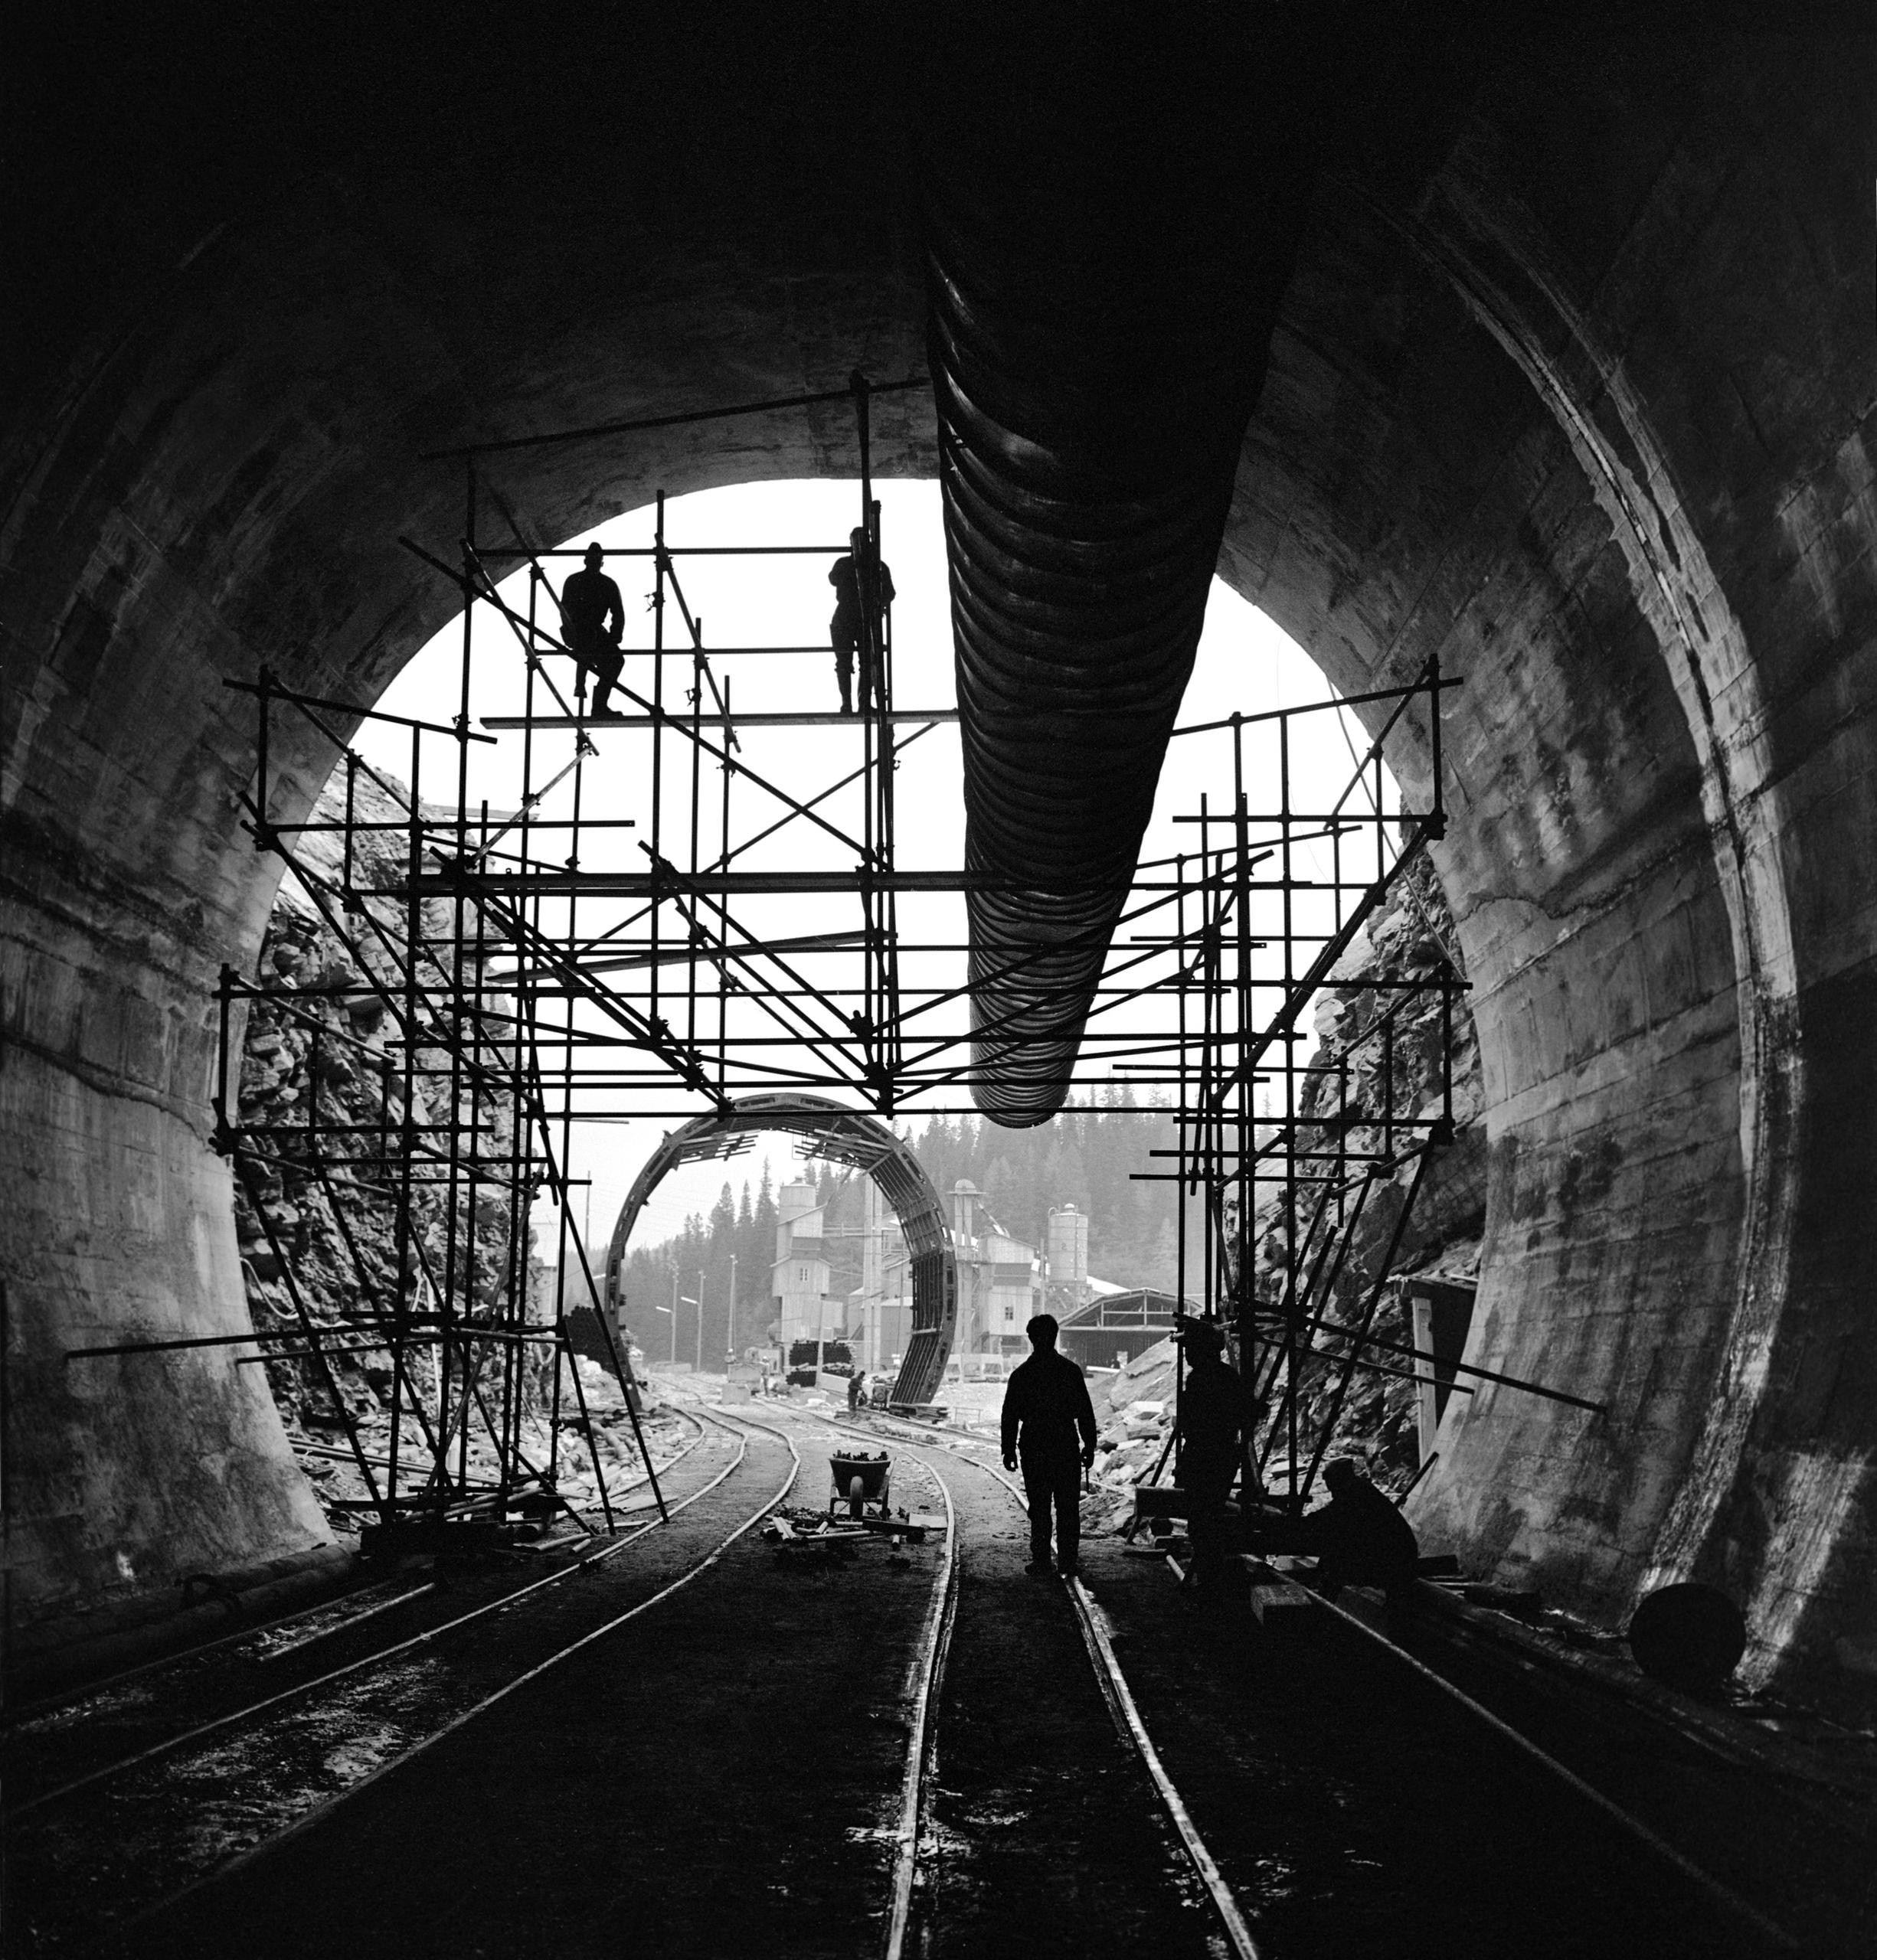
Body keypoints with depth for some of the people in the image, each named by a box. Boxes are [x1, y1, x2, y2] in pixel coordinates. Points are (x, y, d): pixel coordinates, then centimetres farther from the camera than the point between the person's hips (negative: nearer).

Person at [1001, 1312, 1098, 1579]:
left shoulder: (1021, 1374, -2)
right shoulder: (1070, 1370, -2)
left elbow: (1010, 1416, 0)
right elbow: (1085, 1412, 1)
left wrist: (1009, 1450, 7)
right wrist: (1090, 1445, 8)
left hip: (1033, 1449, 0)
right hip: (1066, 1447, 0)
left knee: (1039, 1508, 5)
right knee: (1068, 1507, 7)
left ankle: (1040, 1562, 4)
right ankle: (1067, 1563, 7)